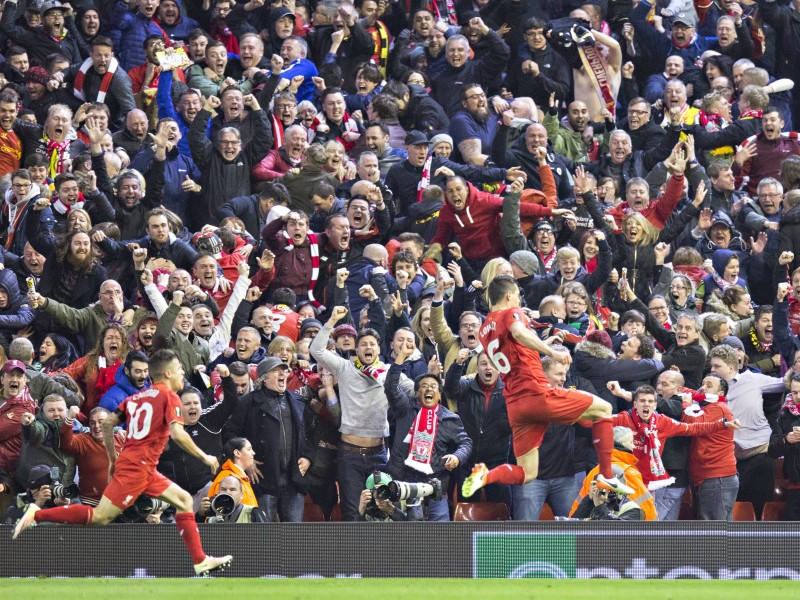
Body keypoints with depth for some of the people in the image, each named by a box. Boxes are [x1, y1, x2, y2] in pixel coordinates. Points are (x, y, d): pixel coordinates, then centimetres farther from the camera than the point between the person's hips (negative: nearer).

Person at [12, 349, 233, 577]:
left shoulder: (137, 396, 18)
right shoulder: (169, 396, -5)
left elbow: (107, 423, 18)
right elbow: (177, 434, -18)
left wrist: (113, 460, 24)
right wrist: (204, 456, -8)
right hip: (137, 467, -10)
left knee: (184, 500, 14)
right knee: (100, 517, -12)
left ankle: (201, 562, 11)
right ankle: (37, 514, -12)